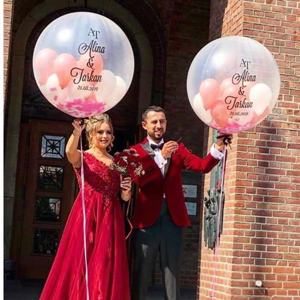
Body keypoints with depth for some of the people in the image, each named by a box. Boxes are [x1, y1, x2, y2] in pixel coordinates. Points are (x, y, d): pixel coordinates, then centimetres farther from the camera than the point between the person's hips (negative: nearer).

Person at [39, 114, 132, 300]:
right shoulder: (82, 157, 2)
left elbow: (124, 197, 16)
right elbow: (69, 152, -24)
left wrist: (127, 191, -7)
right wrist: (77, 132, -42)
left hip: (110, 218, 4)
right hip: (87, 215, -4)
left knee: (106, 266, 3)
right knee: (82, 261, -3)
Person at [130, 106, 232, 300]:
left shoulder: (177, 148, 11)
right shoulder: (136, 151, 3)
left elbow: (203, 166, -4)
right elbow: (139, 180, -14)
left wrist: (218, 147, -21)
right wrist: (161, 156, -22)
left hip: (173, 219, 2)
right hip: (147, 219, -2)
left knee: (173, 275, 6)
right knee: (141, 275, 5)